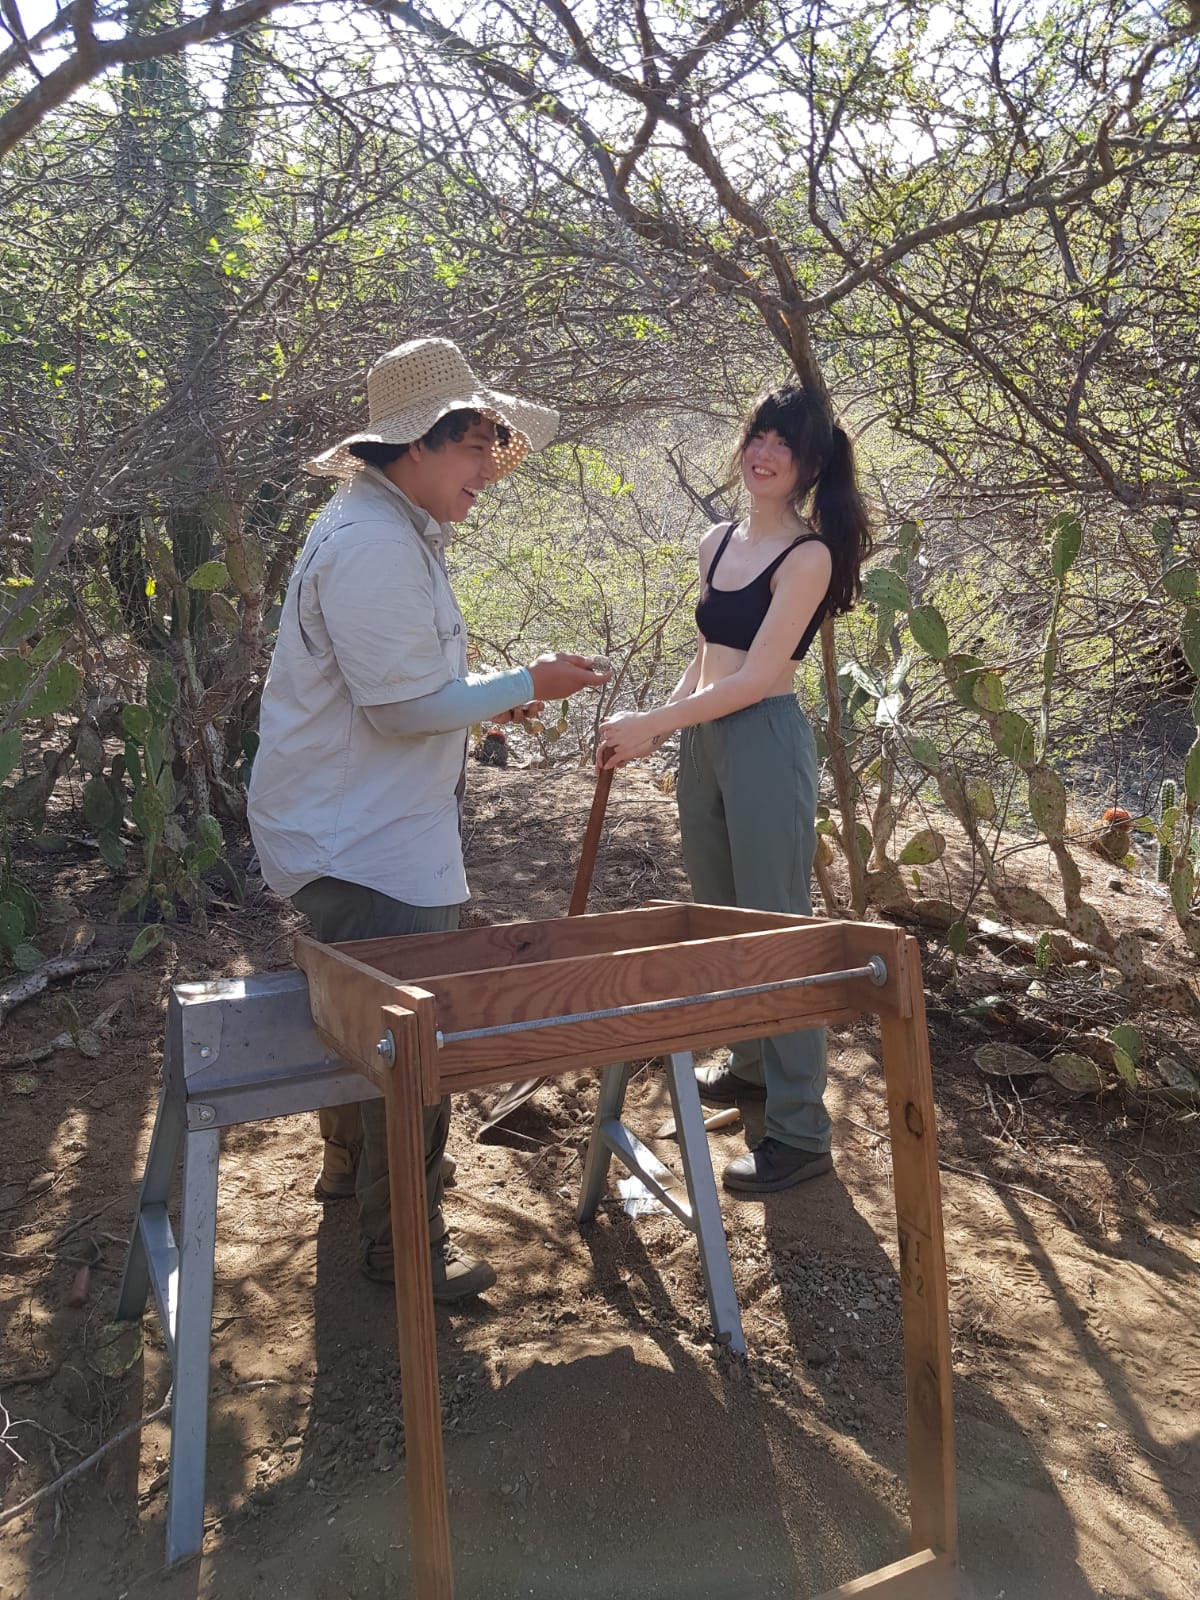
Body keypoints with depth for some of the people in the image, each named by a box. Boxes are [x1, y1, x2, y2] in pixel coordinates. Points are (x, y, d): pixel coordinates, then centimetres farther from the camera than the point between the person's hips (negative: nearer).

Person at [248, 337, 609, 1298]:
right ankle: (405, 1243, 15)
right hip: (363, 845, -11)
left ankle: (352, 1163, 46)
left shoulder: (396, 533, 13)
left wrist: (488, 701, 10)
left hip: (366, 829, 11)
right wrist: (523, 685, -15)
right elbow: (403, 704, -25)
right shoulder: (372, 543, -22)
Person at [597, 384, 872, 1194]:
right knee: (719, 916, 17)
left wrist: (651, 724, -18)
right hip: (703, 739, 8)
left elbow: (756, 677, -17)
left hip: (765, 741, -8)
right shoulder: (717, 542, 12)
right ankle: (752, 1065, 38)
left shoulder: (808, 555, -10)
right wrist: (662, 723, 6)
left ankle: (801, 1131, 6)